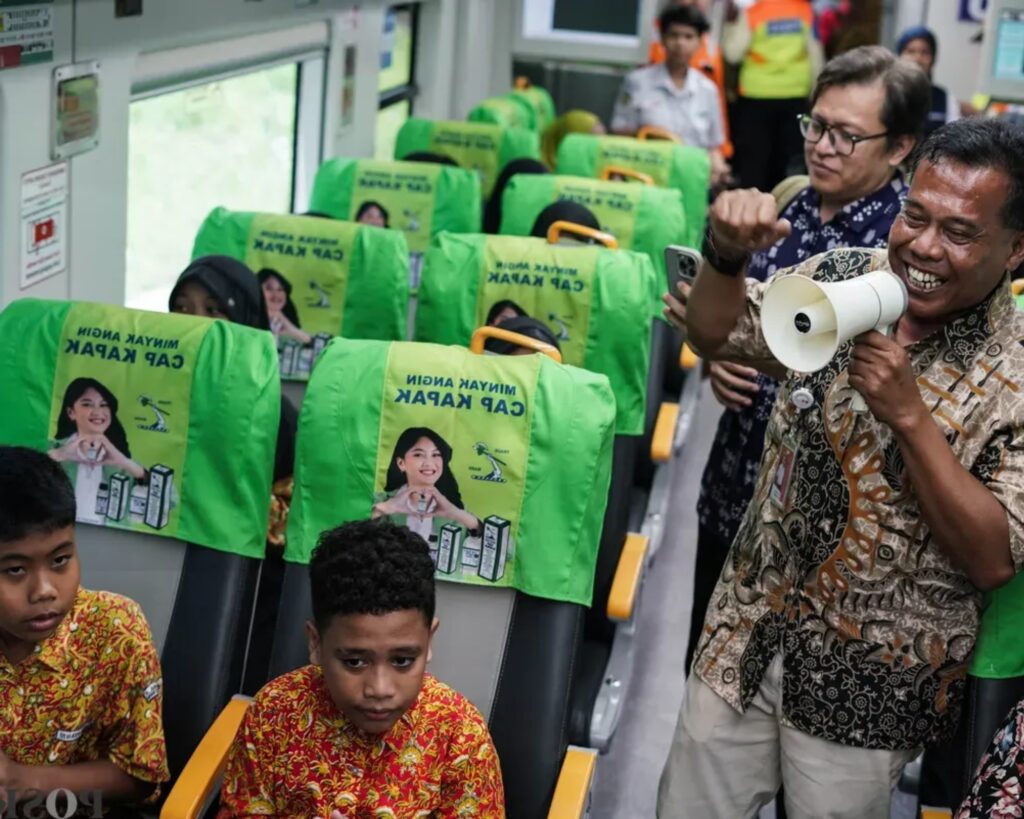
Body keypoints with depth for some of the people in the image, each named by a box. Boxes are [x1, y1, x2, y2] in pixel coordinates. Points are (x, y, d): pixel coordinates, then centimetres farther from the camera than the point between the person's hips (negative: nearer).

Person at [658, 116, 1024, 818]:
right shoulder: (845, 278, -4)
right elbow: (714, 335, 6)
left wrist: (909, 414, -29)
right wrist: (728, 254, -15)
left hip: (868, 687, -4)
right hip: (743, 640, 4)